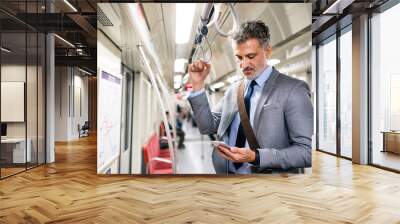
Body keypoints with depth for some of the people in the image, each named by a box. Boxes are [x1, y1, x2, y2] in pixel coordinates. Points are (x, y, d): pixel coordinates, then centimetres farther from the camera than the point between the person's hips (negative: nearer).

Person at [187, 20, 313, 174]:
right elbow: (208, 127, 8)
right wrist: (198, 84, 1)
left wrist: (256, 157, -20)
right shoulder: (234, 89, 11)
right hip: (227, 171, 4)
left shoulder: (294, 90, -6)